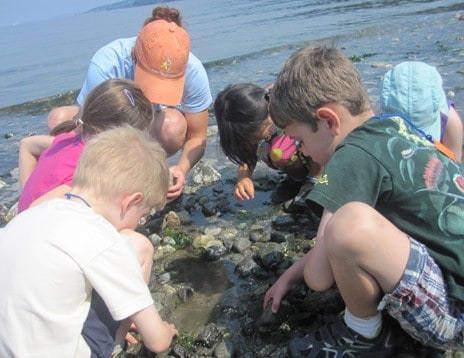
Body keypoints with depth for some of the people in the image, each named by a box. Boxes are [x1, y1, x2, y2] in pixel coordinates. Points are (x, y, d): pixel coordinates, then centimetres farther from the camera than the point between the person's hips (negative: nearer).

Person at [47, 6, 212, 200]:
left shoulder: (193, 72, -30)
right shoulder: (105, 64, -35)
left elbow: (197, 137, -21)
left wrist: (182, 168, -41)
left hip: (155, 132, 0)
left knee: (171, 124, -36)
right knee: (58, 118, -26)